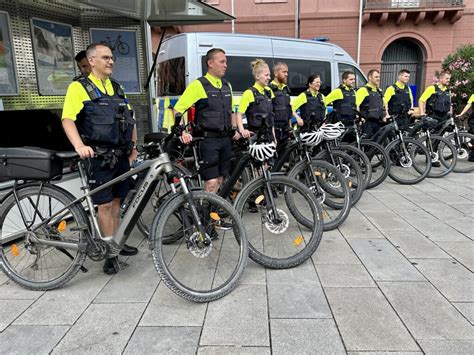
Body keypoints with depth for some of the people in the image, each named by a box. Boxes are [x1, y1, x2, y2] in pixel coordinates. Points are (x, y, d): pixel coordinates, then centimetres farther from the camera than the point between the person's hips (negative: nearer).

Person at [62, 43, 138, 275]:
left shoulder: (117, 88, 16)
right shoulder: (79, 87, -4)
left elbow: (130, 120, 19)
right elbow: (68, 119, -15)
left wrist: (134, 147, 12)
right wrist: (79, 146, -30)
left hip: (121, 154, 6)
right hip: (99, 156, -6)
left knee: (116, 200, 13)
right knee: (105, 204, -1)